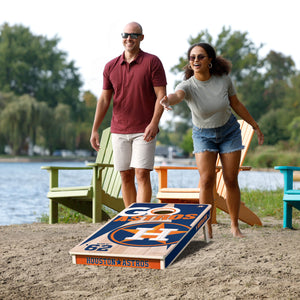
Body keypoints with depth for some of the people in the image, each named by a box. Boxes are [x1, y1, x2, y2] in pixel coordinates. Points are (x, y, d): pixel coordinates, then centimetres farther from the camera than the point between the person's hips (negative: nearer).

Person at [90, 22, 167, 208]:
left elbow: (161, 95, -6)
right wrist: (95, 130, 5)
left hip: (144, 131, -4)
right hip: (119, 131, 4)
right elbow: (104, 99, 12)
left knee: (142, 174, -10)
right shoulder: (111, 67, 10)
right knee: (126, 177, 6)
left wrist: (154, 123, -19)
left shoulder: (152, 62, -2)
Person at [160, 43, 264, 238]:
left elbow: (236, 104, -1)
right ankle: (207, 229, -4)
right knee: (206, 180, -14)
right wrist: (167, 99, -74)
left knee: (231, 180, 2)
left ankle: (235, 226, 17)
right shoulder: (188, 86, -24)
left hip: (229, 132, 1)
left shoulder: (223, 79, -17)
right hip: (203, 135, -1)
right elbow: (177, 95, -49)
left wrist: (255, 126, 7)